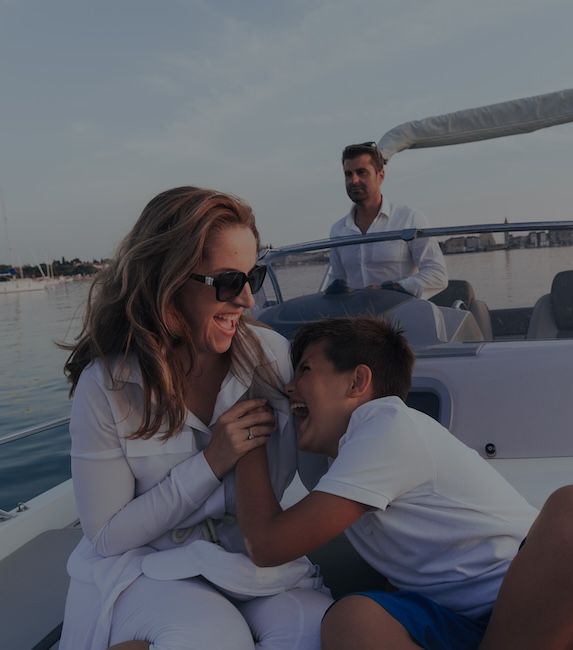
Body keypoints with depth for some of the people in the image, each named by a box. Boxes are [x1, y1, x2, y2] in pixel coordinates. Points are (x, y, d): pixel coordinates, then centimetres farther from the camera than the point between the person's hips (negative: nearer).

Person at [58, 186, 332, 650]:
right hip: (146, 567, -3)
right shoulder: (107, 384, -13)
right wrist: (211, 463, -19)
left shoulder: (272, 355, -8)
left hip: (254, 560, 4)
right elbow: (108, 535, -9)